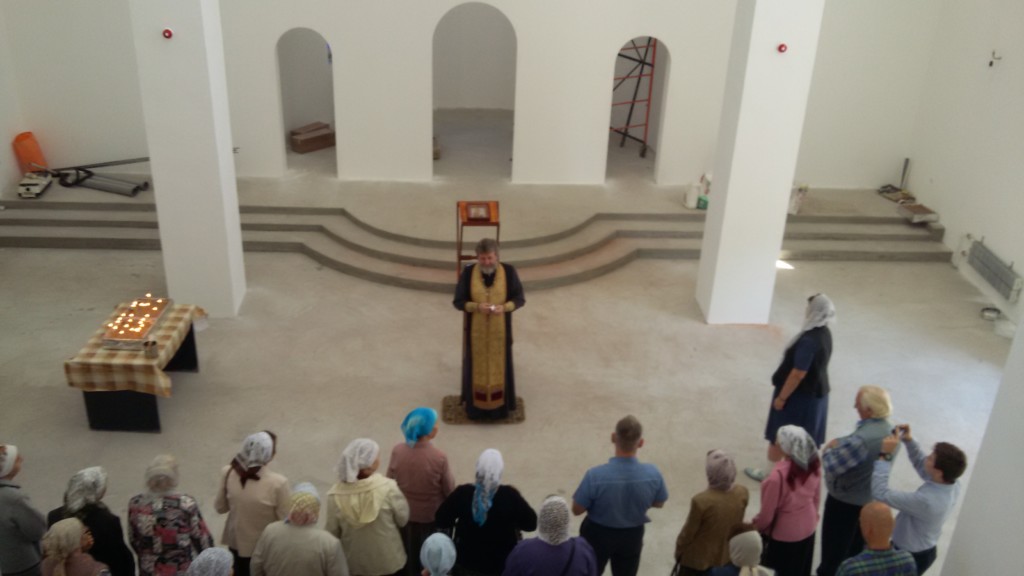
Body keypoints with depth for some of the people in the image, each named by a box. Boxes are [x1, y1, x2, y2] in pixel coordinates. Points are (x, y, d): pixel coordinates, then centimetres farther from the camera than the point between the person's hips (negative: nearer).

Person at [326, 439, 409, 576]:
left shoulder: (335, 495, -20)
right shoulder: (387, 487, -26)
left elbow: (333, 533, -8)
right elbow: (403, 519, -12)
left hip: (355, 562, 2)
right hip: (387, 559, -1)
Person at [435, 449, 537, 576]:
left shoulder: (462, 493, -19)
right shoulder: (510, 495, -22)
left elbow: (441, 521, -10)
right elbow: (531, 523, -13)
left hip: (467, 562, 1)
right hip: (501, 565, -1)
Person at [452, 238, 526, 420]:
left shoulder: (509, 272, -12)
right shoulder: (468, 273, -12)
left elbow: (519, 299, -7)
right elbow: (458, 302, -8)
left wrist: (504, 307, -26)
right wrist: (477, 306, -27)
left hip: (500, 329, 0)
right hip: (476, 329, 0)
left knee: (500, 365, 12)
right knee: (476, 366, 11)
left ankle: (500, 405, 29)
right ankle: (476, 405, 28)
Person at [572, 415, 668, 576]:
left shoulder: (595, 475, -34)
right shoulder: (653, 474, -26)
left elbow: (577, 510, -19)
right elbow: (659, 503, -5)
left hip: (598, 535, -2)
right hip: (632, 536, 2)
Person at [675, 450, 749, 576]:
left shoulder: (701, 501, -33)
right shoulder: (742, 493, -18)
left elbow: (688, 532, -17)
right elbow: (737, 524, 0)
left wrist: (678, 550, 1)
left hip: (697, 558, -4)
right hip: (725, 556, 4)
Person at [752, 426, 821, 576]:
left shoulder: (778, 476, -35)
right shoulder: (813, 463, -15)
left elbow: (767, 513, -22)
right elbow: (816, 497, 3)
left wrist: (754, 526, -3)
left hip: (784, 533, -6)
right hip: (808, 528, 6)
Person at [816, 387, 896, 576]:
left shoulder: (861, 439, -36)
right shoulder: (889, 430, -7)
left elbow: (832, 467, -30)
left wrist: (828, 449, -12)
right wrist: (839, 444, -4)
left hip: (845, 501, -8)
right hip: (870, 498, 8)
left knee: (834, 548, 13)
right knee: (856, 545, 27)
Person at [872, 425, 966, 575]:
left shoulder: (926, 500, -40)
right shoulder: (953, 485, -15)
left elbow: (880, 493, -36)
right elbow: (922, 465, 3)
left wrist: (885, 455, -34)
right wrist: (909, 440, -9)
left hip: (909, 558, -8)